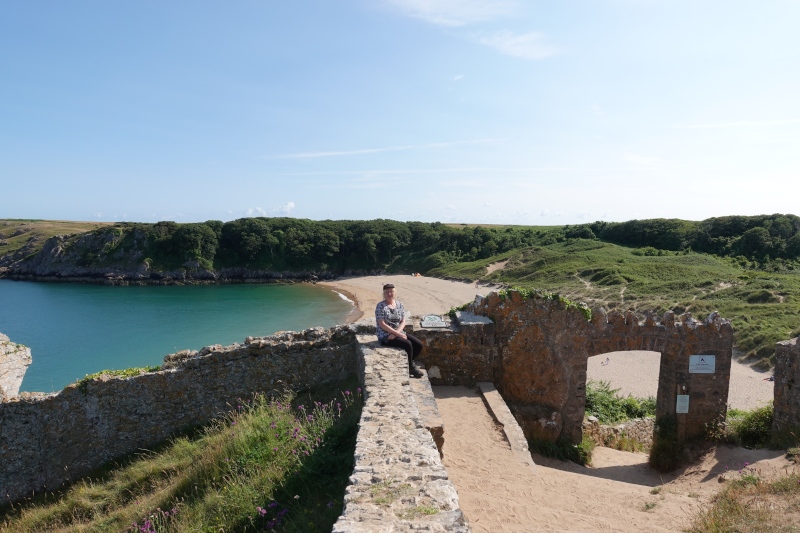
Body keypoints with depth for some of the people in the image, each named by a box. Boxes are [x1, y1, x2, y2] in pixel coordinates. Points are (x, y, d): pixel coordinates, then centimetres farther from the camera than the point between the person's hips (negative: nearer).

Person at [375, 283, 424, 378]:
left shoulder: (399, 305, 7)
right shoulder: (381, 306, -10)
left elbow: (403, 322, 2)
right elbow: (382, 324, -17)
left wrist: (396, 333, -17)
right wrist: (398, 334, -20)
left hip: (399, 333, 6)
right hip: (386, 336, -6)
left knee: (419, 344, -9)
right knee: (408, 344, -27)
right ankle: (410, 368, -7)